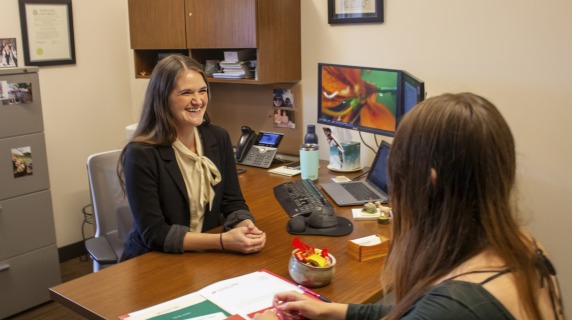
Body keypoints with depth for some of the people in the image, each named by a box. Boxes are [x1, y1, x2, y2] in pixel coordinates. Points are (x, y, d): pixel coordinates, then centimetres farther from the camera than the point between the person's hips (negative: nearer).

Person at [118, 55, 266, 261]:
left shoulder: (218, 138, -1)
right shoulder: (141, 154, -18)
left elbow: (233, 202, 2)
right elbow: (154, 234, -19)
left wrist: (245, 227, -20)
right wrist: (223, 241, -28)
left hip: (208, 257, 5)